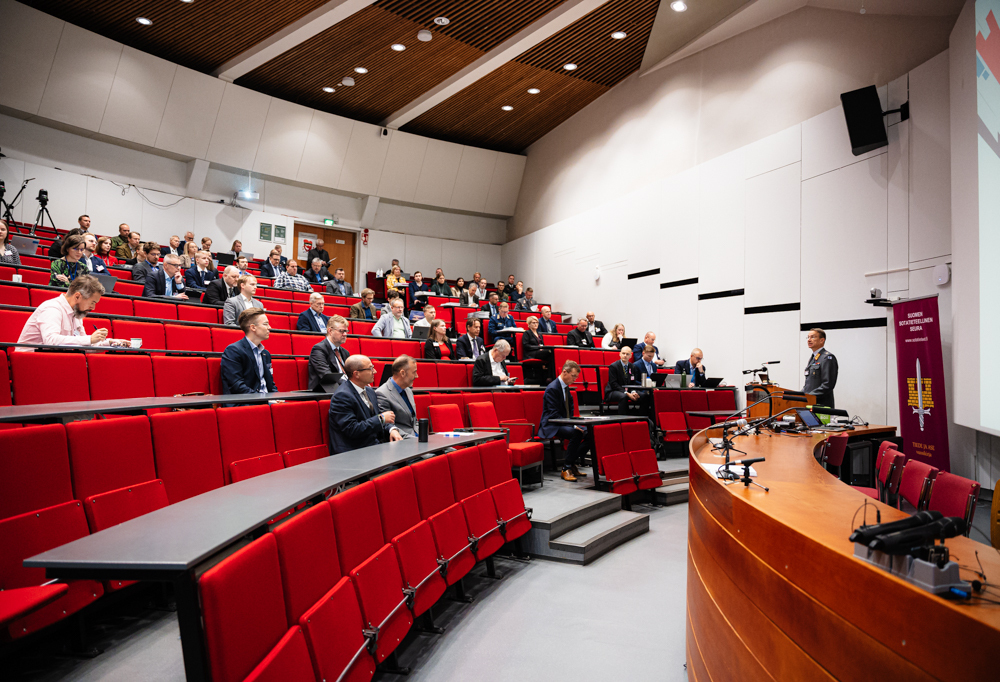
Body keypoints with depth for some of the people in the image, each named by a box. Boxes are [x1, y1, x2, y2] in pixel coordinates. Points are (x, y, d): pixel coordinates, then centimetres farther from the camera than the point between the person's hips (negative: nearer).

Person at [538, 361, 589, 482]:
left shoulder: (566, 387, 12)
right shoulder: (552, 388, -16)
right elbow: (554, 414, -21)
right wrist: (572, 426, -27)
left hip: (564, 423, 9)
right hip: (550, 426, -9)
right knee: (576, 433, -33)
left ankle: (572, 463, -1)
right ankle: (566, 468, -21)